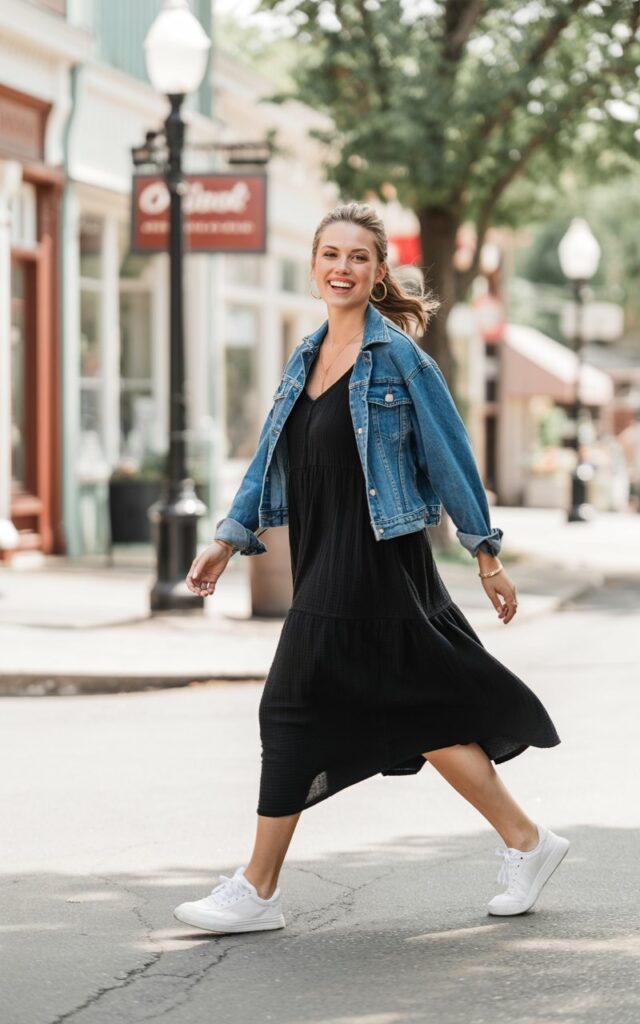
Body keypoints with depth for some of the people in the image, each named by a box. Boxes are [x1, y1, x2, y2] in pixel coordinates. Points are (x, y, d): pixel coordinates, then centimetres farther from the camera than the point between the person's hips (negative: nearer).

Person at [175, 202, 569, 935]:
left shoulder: (398, 356, -7)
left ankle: (258, 891, 1)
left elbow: (449, 456, -5)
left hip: (373, 563, -7)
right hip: (322, 564, 7)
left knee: (298, 705, -8)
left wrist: (486, 555, -4)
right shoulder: (305, 359, 14)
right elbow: (271, 457, 19)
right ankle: (526, 842, 19)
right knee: (421, 708, 8)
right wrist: (230, 538, 12)